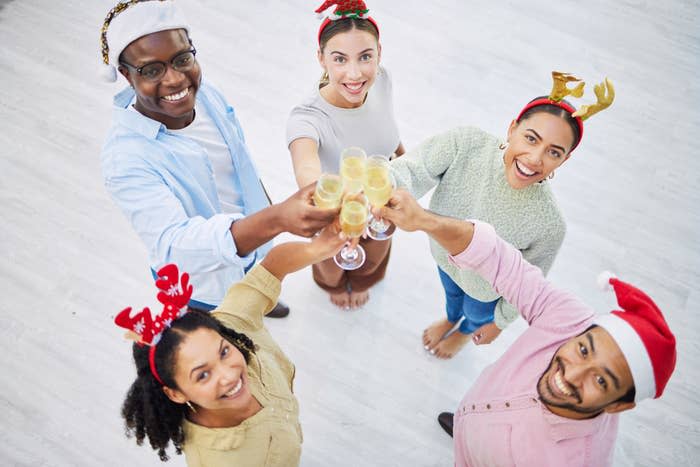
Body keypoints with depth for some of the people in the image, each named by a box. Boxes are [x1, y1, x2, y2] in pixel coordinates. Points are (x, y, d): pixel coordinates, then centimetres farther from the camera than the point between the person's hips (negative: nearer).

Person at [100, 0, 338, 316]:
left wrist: (270, 212, 16)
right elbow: (173, 245, -48)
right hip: (201, 287, -5)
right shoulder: (125, 157, -36)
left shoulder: (206, 94, -15)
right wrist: (277, 219, -64)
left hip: (253, 248, 6)